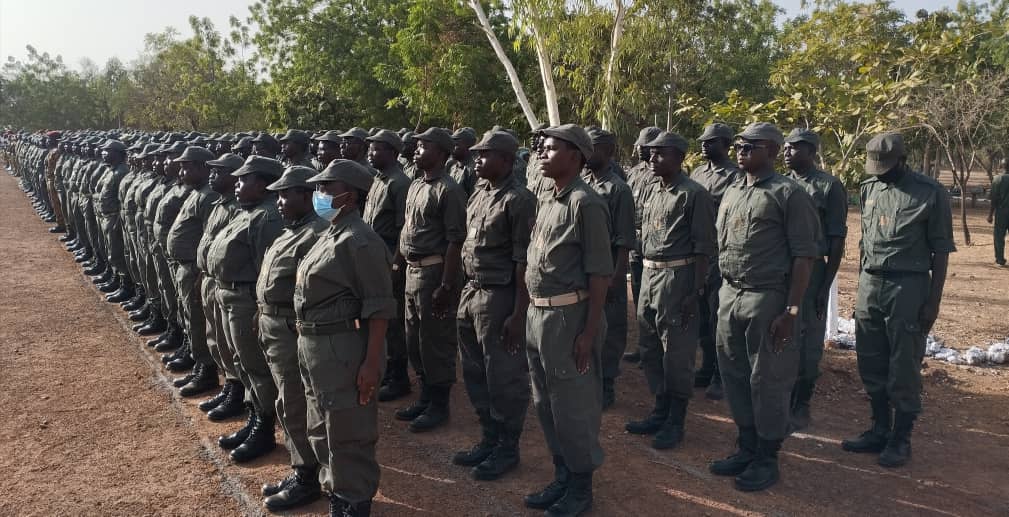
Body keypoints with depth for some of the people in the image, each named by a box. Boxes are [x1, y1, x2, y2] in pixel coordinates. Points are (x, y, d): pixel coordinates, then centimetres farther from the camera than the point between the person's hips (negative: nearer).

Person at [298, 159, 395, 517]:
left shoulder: (359, 241, -17)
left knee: (347, 436, 2)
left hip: (344, 350, -10)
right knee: (322, 431, 21)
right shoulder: (329, 235, 13)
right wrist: (308, 345, 19)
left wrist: (371, 361, -24)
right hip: (313, 347, 10)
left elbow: (379, 307, -20)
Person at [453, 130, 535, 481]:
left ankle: (507, 448, 21)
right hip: (471, 293, 9)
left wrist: (518, 314, -18)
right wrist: (466, 292, 15)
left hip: (499, 297, -8)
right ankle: (488, 439, 33)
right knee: (475, 374, 17)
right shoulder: (478, 194, 11)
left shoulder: (519, 201, -14)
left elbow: (524, 263, -17)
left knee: (504, 378, 4)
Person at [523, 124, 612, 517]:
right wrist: (528, 313, 15)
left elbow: (599, 274, -17)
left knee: (573, 406, 4)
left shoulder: (585, 203, -14)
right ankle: (561, 476, 34)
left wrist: (589, 332, -19)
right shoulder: (545, 200, 12)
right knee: (545, 404, 18)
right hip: (537, 314, 9)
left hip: (569, 317, -9)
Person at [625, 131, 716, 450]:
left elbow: (703, 248, -13)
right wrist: (645, 275, 13)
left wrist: (695, 292, -16)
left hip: (677, 278, -8)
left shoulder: (694, 194, -11)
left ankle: (675, 423, 14)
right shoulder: (651, 190, 13)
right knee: (649, 349, 15)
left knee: (677, 353, 1)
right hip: (649, 275, 8)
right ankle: (660, 412, 30)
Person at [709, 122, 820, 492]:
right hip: (729, 296, 7)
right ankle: (746, 447, 30)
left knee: (768, 381, 3)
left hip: (767, 299, -7)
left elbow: (804, 255, -10)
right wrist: (725, 292, 13)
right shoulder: (731, 192, 13)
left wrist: (792, 310, -16)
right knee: (734, 375, 14)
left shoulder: (789, 194, -7)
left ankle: (767, 458, 18)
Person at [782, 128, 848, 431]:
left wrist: (825, 286, -10)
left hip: (811, 271, -5)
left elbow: (837, 241, -6)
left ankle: (800, 408, 16)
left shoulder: (829, 187, -5)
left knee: (806, 342, 3)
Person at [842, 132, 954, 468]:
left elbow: (940, 252, -5)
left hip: (908, 286, -5)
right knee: (871, 365, 11)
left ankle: (901, 439, 14)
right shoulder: (869, 188, 9)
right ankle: (879, 430, 25)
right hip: (870, 284, 5)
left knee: (904, 369, 1)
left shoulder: (931, 194, -6)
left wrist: (933, 301, -9)